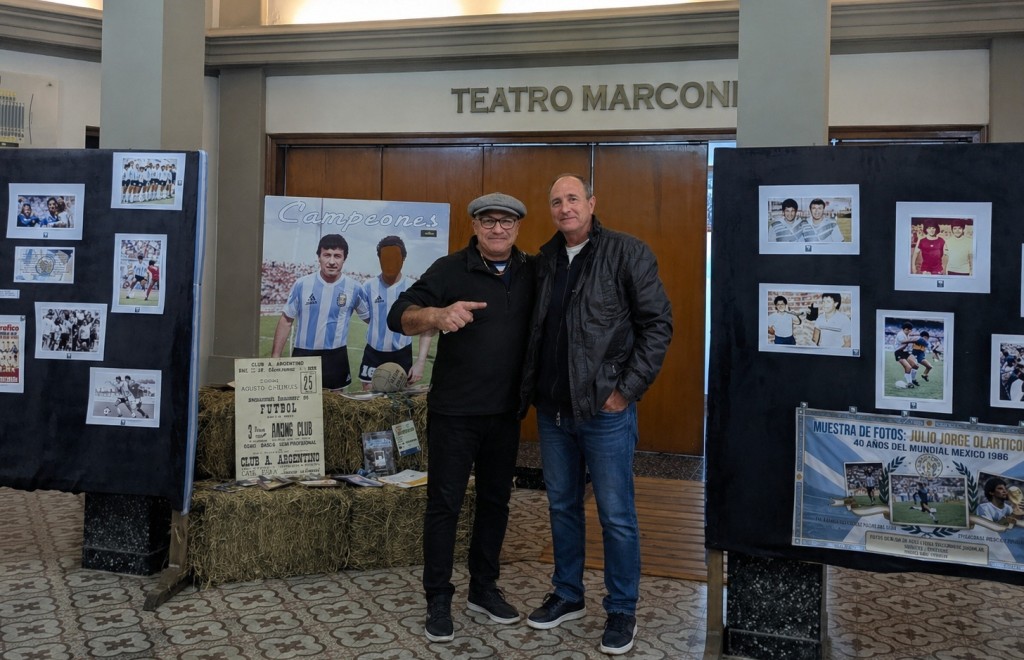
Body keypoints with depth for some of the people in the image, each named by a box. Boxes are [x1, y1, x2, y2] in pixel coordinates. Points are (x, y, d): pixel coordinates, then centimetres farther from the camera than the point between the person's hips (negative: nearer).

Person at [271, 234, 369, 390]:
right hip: (303, 355, 0)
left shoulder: (353, 288, -4)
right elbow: (286, 320, 2)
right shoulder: (302, 284, -5)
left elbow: (370, 318, 9)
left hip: (336, 357, 1)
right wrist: (275, 356, 0)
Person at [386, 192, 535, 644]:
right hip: (454, 411, -4)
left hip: (505, 412, 5)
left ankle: (484, 589, 30)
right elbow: (399, 317, -14)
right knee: (444, 504, 2)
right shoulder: (450, 270, -7)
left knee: (495, 501, 14)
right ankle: (438, 601, 14)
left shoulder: (532, 272, 5)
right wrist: (438, 314, -35)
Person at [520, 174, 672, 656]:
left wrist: (627, 389, -13)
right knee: (562, 507, 16)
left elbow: (658, 324, -9)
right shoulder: (545, 260, 9)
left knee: (616, 514, 4)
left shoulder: (627, 253, -7)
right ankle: (568, 596, 32)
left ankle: (622, 610, 19)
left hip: (605, 410, -5)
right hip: (552, 409, 6)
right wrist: (531, 390, 6)